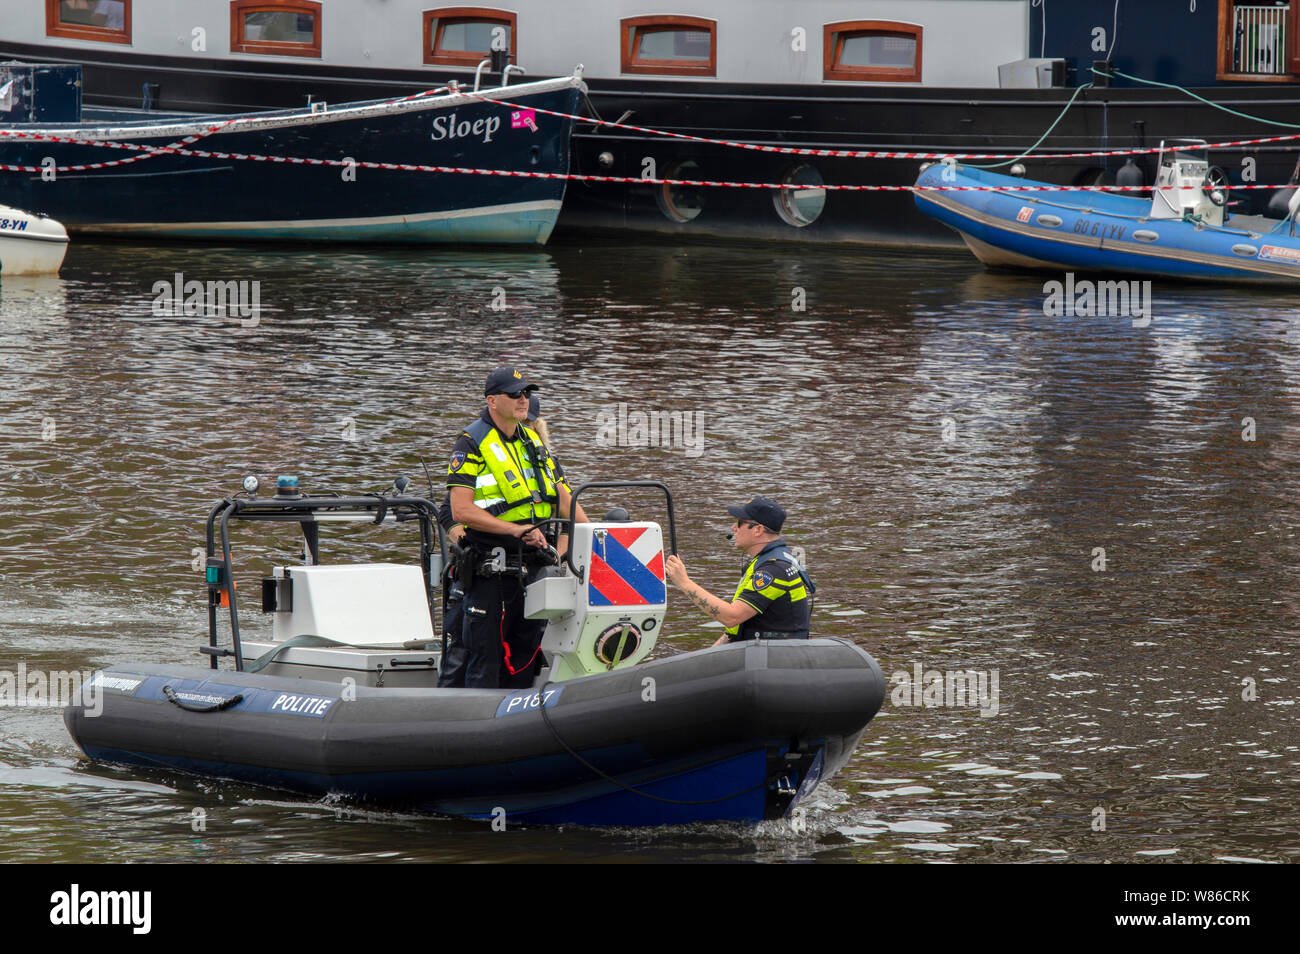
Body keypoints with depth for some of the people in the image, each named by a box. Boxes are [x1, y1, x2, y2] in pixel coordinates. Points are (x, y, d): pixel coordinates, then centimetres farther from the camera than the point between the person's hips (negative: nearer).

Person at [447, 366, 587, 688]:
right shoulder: (471, 444, -6)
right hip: (490, 573, -7)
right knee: (485, 662, -6)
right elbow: (461, 510, -15)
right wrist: (516, 530, -21)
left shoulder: (534, 443, 16)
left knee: (524, 661, 8)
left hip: (532, 565, 7)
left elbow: (563, 498, 19)